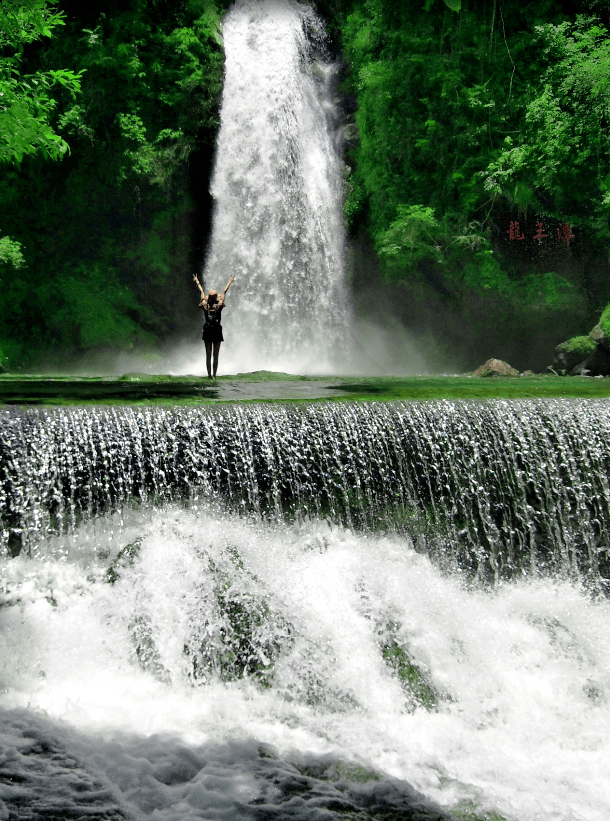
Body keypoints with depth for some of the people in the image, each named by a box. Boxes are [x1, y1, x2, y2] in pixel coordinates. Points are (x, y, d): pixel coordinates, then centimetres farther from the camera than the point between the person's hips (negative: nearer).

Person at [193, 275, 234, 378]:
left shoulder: (205, 305, -1)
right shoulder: (219, 305, -4)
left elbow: (202, 292, 13)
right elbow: (224, 292, 8)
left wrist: (197, 281, 24)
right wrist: (230, 282, 18)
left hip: (207, 331, 2)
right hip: (217, 331, -2)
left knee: (208, 356, 4)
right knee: (216, 356, 2)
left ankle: (209, 375, 0)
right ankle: (214, 375, -2)